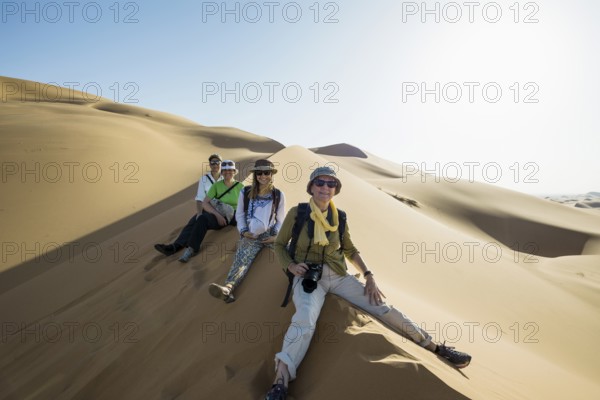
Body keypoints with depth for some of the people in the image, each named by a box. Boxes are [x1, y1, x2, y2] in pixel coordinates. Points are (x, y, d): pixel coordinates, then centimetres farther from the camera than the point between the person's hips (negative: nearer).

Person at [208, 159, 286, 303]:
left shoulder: (278, 195, 3)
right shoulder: (245, 193, 3)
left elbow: (281, 219, 10)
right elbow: (239, 215, 11)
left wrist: (276, 235, -6)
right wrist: (243, 231, -5)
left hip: (271, 234, 5)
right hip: (251, 235, -4)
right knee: (242, 257, -34)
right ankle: (228, 289, -56)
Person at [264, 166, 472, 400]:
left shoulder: (340, 217, 4)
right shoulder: (297, 213, -5)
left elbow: (350, 251, 15)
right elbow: (279, 245, 5)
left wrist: (368, 275, 5)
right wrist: (291, 266, -13)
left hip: (338, 276, 3)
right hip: (307, 276, -3)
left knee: (383, 308, -3)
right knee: (305, 319, -35)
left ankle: (435, 347, 12)